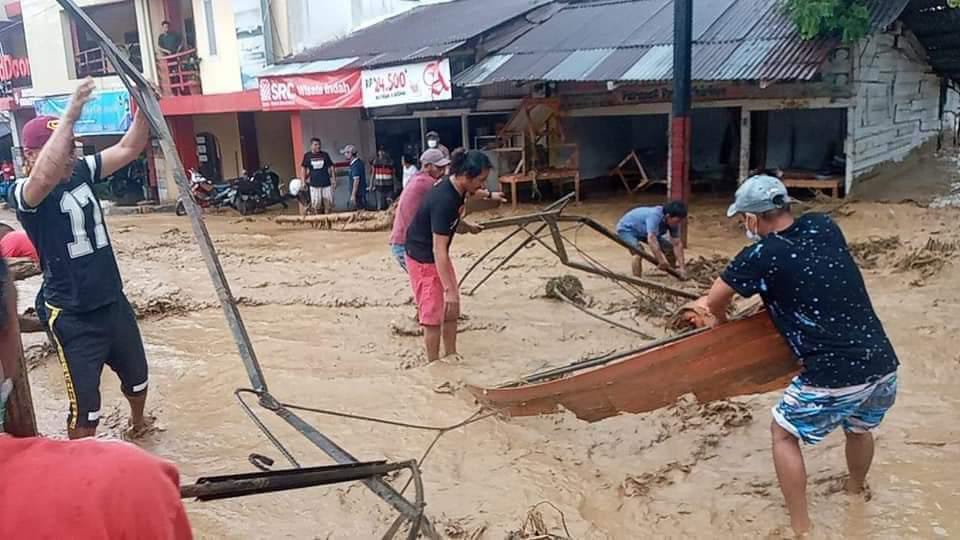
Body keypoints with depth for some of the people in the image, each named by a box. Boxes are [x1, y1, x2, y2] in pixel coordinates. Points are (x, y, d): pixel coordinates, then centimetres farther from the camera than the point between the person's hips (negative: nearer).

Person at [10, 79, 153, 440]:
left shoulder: (82, 172, 0)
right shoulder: (23, 194, -18)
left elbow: (129, 148, -2)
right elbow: (46, 176, -41)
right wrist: (70, 114, -49)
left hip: (114, 302, 7)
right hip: (72, 316, -7)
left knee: (137, 378, 27)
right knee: (85, 407, -4)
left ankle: (137, 423, 56)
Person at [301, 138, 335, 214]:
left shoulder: (325, 155, 3)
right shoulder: (307, 156, 0)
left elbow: (331, 167, 7)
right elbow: (303, 168, 8)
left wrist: (334, 180, 3)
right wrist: (304, 181, 3)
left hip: (326, 183, 1)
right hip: (314, 184, -1)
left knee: (329, 203, 4)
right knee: (316, 205, 1)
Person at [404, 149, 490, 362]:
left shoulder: (456, 190, -5)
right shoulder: (444, 200, -32)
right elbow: (438, 249, -32)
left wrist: (468, 227, 36)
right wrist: (448, 290, -33)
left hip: (437, 255, 9)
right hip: (423, 258, -9)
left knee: (452, 310, 13)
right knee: (434, 315, -2)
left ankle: (451, 355, 26)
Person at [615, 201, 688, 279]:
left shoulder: (673, 221, -17)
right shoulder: (655, 216, -40)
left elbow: (677, 244, -16)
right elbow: (651, 240, -50)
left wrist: (682, 267, -22)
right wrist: (661, 261, -51)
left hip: (643, 232, 8)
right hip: (627, 229, -8)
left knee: (670, 248, 3)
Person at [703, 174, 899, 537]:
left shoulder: (761, 255, -8)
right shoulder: (826, 227, 8)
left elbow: (715, 302, 4)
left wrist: (723, 323, 26)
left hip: (834, 378, -6)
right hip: (883, 365, 7)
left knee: (784, 433, 17)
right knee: (860, 429, 33)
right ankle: (856, 493, 59)